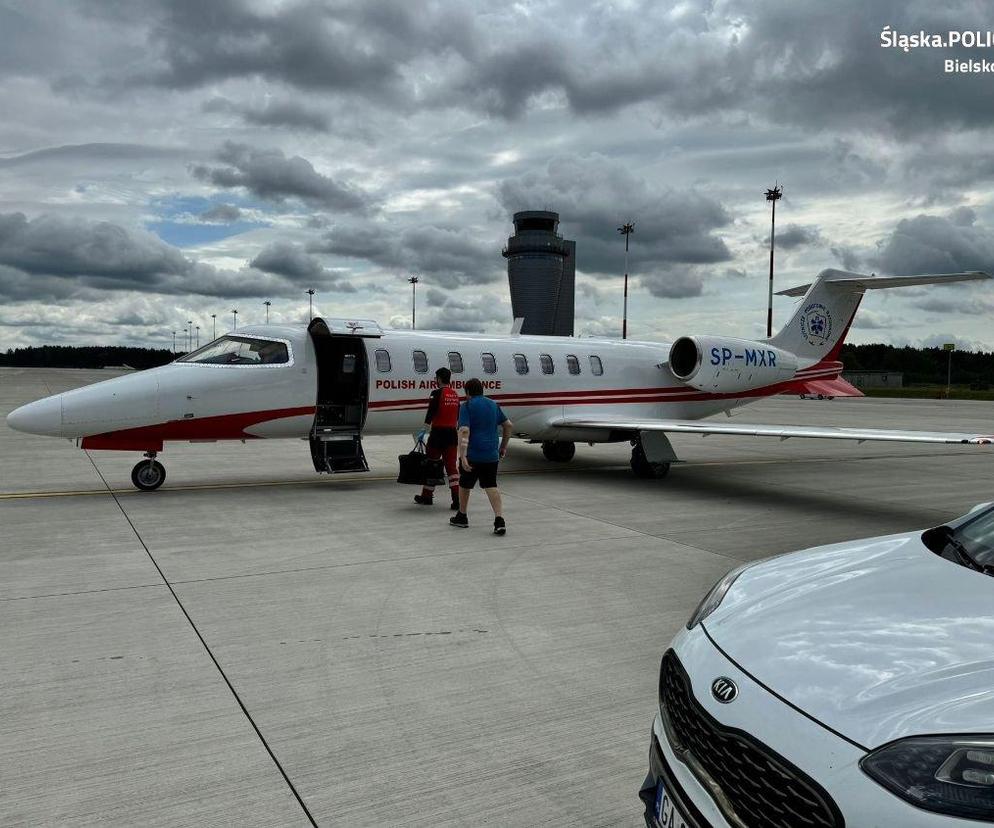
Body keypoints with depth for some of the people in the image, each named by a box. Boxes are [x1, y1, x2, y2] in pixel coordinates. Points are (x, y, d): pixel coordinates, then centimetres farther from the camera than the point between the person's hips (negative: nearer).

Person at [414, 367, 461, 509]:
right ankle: (457, 498, -2)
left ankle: (427, 496, 18)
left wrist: (424, 430, -15)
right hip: (452, 433, 6)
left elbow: (431, 412, -17)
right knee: (451, 465, 6)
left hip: (438, 432, -6)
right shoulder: (455, 394, 10)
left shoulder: (437, 393, -11)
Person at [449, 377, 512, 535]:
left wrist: (463, 456, -23)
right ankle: (499, 520, -12)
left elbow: (464, 431, -18)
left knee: (464, 485, 16)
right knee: (491, 486, 3)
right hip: (491, 455, 4)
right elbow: (508, 425, 16)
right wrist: (503, 446, 25)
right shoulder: (493, 405, 12)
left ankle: (462, 517, 30)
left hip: (472, 454, -4)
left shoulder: (466, 406, -6)